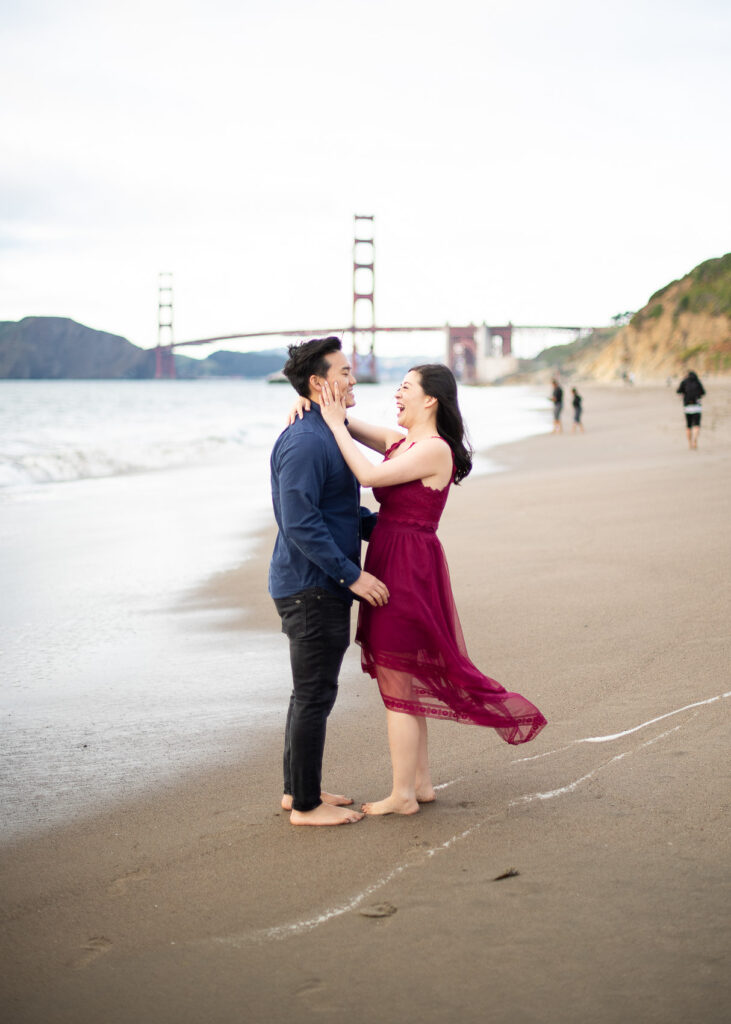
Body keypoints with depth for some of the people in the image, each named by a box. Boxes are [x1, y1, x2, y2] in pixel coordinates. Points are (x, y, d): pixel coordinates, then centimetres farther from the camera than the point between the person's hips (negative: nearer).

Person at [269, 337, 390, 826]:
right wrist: (352, 574, -22)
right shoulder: (305, 442, -19)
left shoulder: (327, 435, 15)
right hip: (312, 587, -10)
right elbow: (301, 523, -24)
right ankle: (306, 804, 6)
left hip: (322, 585, 10)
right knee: (315, 694, -3)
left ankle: (299, 789, 28)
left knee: (312, 692, 17)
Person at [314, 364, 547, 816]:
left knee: (397, 683, -3)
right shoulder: (400, 441, 11)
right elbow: (350, 425, 20)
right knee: (405, 681, 15)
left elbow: (369, 476, -23)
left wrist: (335, 424, -16)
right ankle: (421, 781, 25)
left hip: (409, 569, -9)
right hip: (390, 562, 9)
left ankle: (402, 795, 5)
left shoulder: (435, 449, -15)